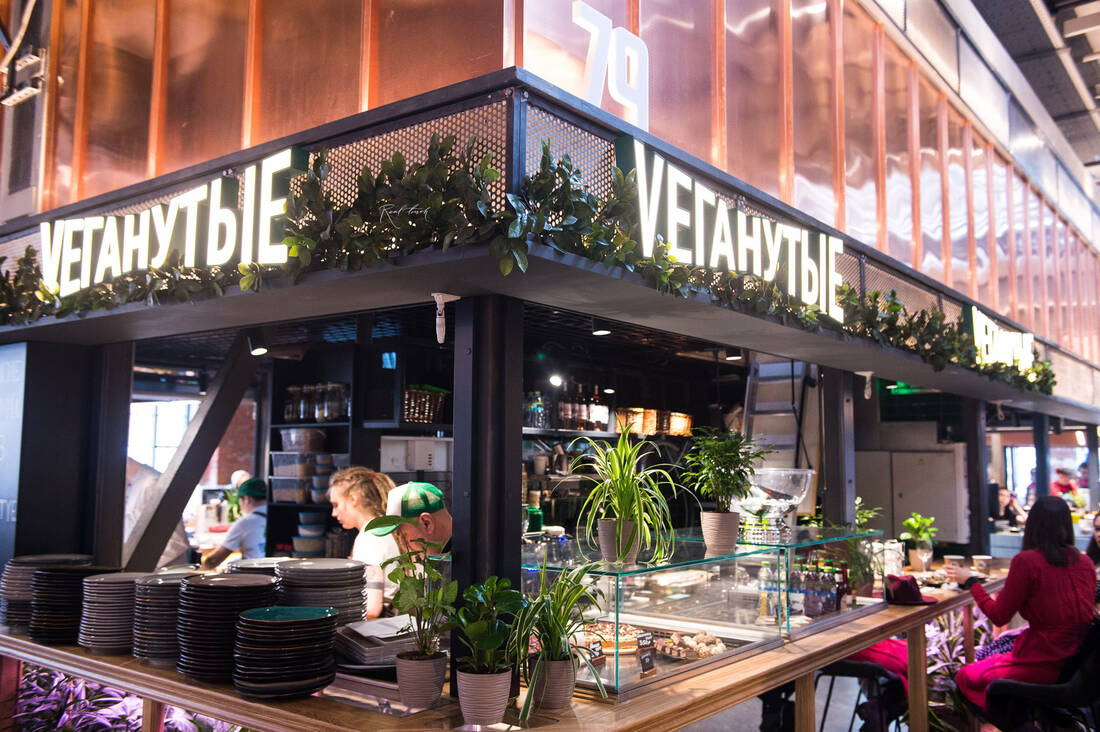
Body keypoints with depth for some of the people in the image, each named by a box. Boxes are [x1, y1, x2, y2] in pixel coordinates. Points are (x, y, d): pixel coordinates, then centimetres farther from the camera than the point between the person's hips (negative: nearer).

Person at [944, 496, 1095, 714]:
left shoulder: (1027, 561, -15)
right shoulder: (1084, 562, 2)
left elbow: (999, 617, -8)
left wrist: (969, 581, 5)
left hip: (1045, 666, -7)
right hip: (1081, 661, 7)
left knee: (965, 677, 11)